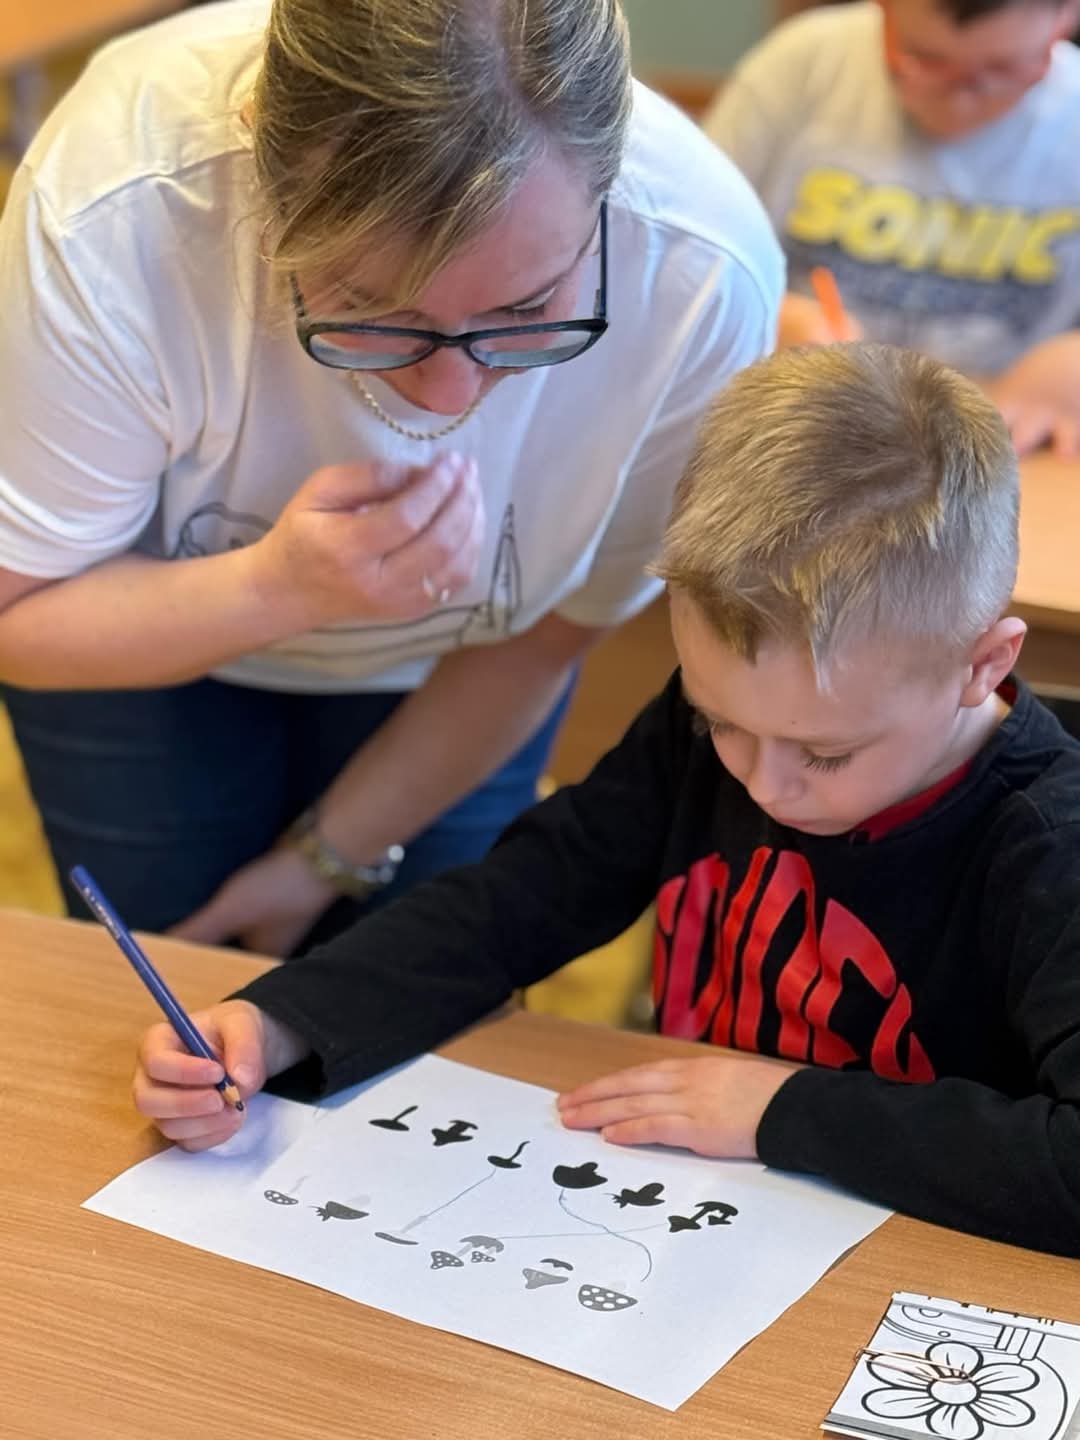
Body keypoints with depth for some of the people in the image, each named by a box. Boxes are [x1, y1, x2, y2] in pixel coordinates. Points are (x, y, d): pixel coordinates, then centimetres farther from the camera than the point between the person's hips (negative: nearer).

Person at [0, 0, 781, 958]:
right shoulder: (110, 223, -40)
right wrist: (278, 589, -43)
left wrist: (331, 857, -7)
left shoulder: (706, 280, -36)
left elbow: (552, 630, -16)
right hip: (138, 616, 0)